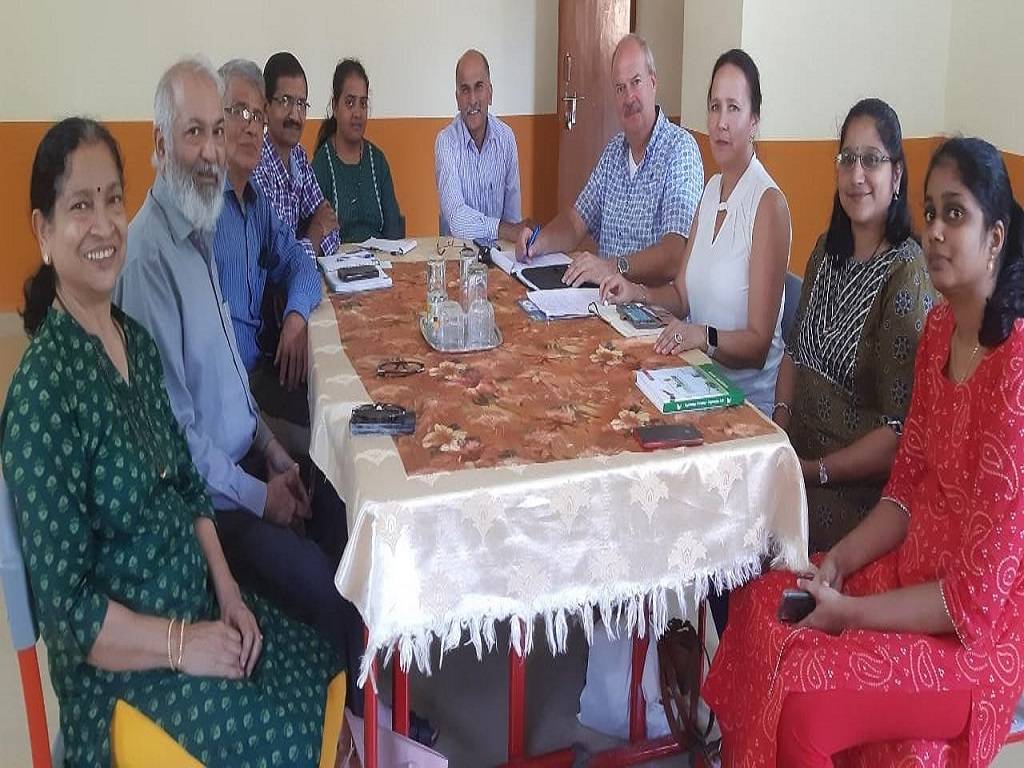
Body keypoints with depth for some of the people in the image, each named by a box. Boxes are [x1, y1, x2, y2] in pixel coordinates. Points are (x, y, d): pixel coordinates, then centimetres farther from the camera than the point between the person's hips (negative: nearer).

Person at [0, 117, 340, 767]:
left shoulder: (136, 339, 4)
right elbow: (68, 608, -19)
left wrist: (228, 594, 0)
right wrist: (181, 643, -19)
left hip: (202, 607, 7)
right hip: (122, 665, -7)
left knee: (332, 670, 4)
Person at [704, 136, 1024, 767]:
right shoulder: (940, 327, 1)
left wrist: (849, 611, -18)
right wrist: (839, 562, -6)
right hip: (912, 569, 8)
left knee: (801, 690, -18)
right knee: (762, 604, -1)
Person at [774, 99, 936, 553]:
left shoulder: (907, 274, -14)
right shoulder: (827, 250, 9)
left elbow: (900, 432, -17)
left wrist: (815, 471, -15)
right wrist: (779, 429, 1)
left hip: (860, 487, -6)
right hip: (797, 458, 6)